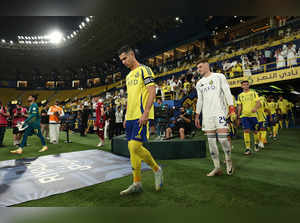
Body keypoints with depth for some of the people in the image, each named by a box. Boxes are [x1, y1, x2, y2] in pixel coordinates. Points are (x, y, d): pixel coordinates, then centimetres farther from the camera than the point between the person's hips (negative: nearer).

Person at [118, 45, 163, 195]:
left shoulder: (144, 69, -2)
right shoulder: (128, 76, 23)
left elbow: (152, 91, -12)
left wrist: (146, 112, -21)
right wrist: (126, 116, 19)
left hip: (141, 116, -8)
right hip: (131, 116, 9)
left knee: (135, 146, -15)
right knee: (132, 148, 6)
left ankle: (156, 169, 10)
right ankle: (137, 183, 17)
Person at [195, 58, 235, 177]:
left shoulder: (219, 76, 7)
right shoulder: (199, 83, 19)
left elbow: (227, 92, 0)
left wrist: (231, 108, -12)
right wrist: (197, 116, 15)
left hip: (219, 111, -4)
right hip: (206, 114, 5)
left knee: (222, 138, -11)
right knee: (211, 141, 1)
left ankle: (228, 160, 16)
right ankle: (217, 168, 10)